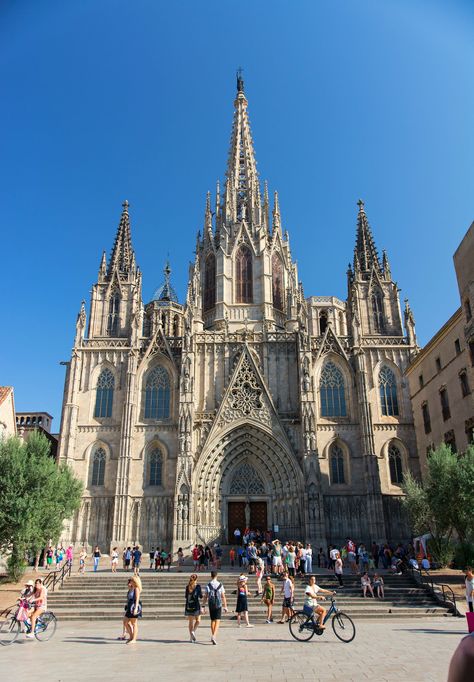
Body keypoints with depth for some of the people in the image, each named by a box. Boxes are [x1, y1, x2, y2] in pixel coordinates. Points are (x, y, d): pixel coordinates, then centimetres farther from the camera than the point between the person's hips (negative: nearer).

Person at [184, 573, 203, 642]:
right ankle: (193, 631, -7)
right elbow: (201, 596, -4)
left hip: (188, 605, 3)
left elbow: (185, 596, 9)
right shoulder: (198, 586, -6)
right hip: (196, 605, -3)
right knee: (198, 621, 14)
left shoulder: (187, 586, 3)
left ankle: (191, 637, 11)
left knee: (190, 621, 11)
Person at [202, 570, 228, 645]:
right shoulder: (220, 585, -5)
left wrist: (203, 606, 2)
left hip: (211, 605, 2)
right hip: (218, 605, -2)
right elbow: (223, 596, -2)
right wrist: (225, 606, 5)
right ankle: (214, 636, -18)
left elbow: (205, 597, -4)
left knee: (212, 621, 18)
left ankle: (213, 636, 25)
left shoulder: (208, 585, -3)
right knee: (217, 621, -1)